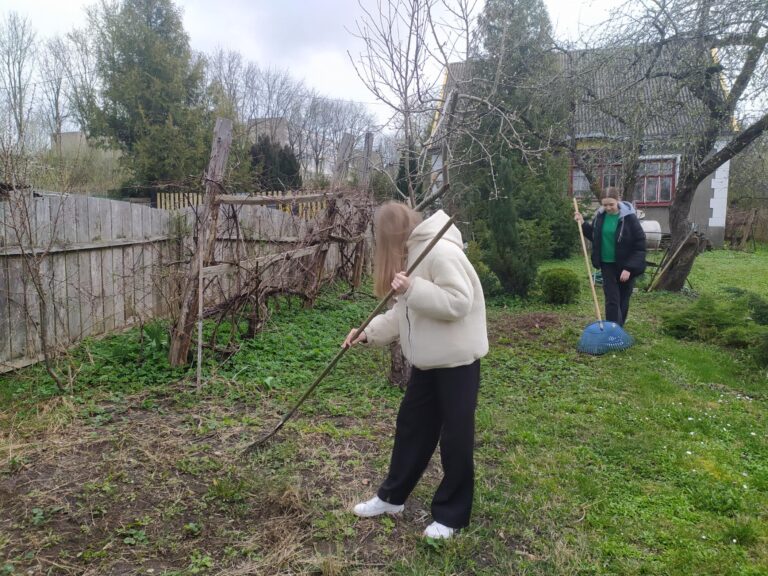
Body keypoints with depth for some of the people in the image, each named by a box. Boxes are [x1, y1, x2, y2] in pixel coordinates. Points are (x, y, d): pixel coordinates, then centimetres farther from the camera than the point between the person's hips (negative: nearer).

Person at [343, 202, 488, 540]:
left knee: (455, 437, 4)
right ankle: (392, 496, 33)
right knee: (411, 424, 17)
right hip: (428, 361, 10)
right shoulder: (413, 255, 10)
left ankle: (451, 515, 21)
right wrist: (368, 333, 5)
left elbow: (457, 303, -28)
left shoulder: (441, 251, -20)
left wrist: (413, 288, -30)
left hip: (456, 360, -10)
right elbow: (404, 313, 13)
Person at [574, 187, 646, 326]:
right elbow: (595, 237, 16)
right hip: (607, 264, 3)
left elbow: (640, 246, -14)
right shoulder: (600, 216, -2)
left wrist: (629, 268, -20)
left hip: (626, 266, -3)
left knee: (623, 301, 11)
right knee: (612, 300, -2)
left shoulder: (629, 217, -15)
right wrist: (583, 224, 1)